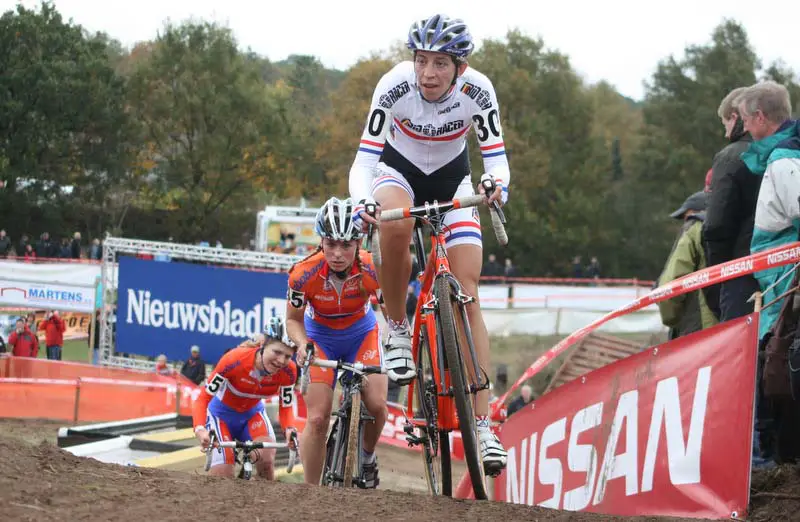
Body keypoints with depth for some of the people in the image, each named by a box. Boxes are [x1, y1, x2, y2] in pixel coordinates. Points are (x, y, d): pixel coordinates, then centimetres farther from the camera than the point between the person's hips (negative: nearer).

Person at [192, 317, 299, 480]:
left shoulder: (288, 371, -26)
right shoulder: (235, 360, -35)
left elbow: (286, 407, -13)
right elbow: (202, 399, -31)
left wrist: (289, 429, -36)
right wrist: (200, 429, -49)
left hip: (252, 413, 2)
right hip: (221, 414, -2)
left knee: (266, 461, -26)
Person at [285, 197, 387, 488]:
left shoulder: (372, 270, -30)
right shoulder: (303, 274, -29)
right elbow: (293, 319, -13)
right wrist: (302, 344, -32)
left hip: (361, 334, 0)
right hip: (320, 337, 0)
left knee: (376, 405, -19)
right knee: (318, 419, -12)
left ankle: (368, 457, 13)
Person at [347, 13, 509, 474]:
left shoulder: (477, 91, -26)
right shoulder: (396, 86, -29)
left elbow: (496, 157, -23)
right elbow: (365, 159, -28)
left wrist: (497, 183, -47)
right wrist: (362, 201, -49)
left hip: (451, 177, 1)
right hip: (398, 168, -1)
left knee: (468, 298, -13)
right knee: (396, 225, -40)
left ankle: (483, 427, -15)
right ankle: (398, 329, -15)